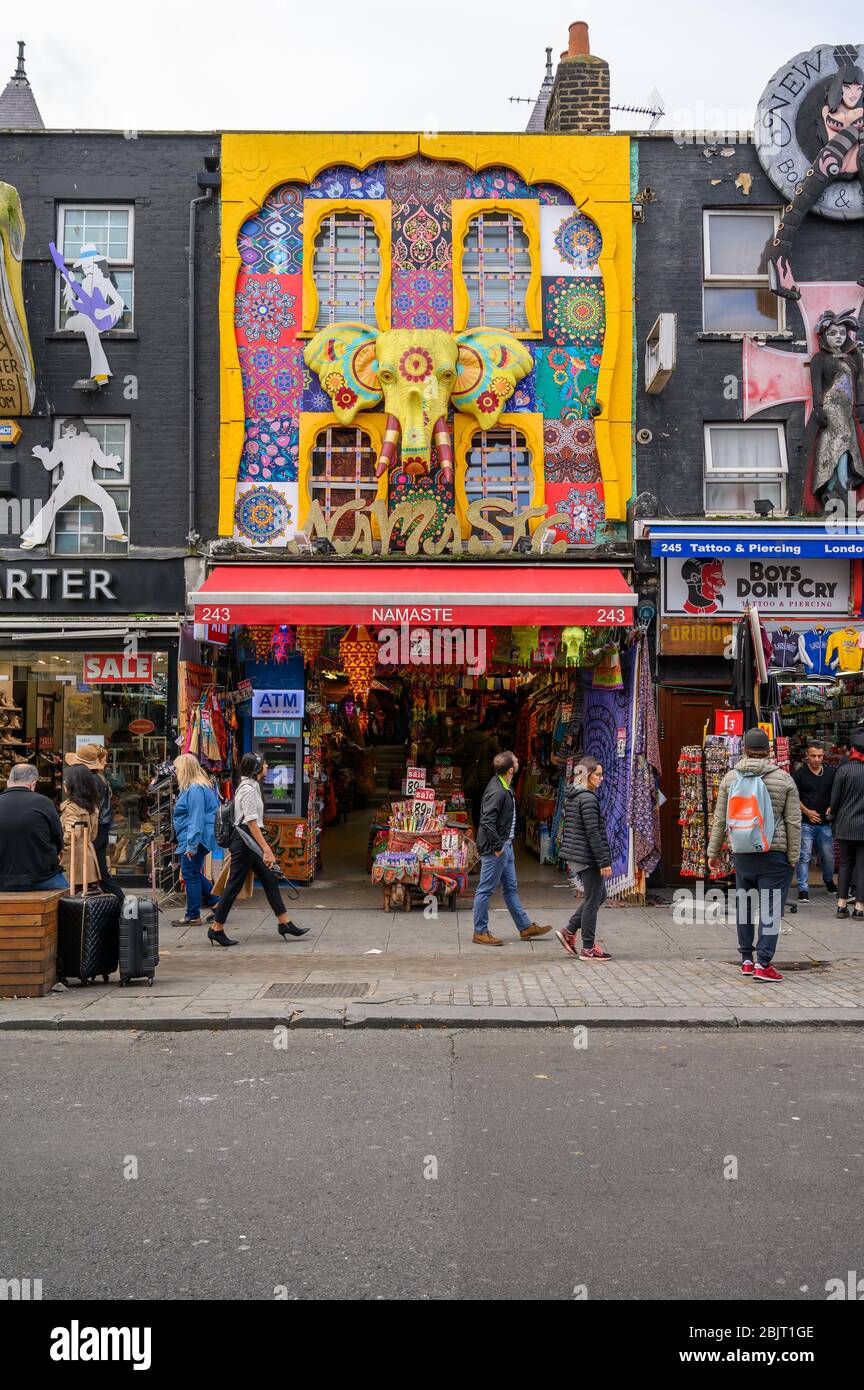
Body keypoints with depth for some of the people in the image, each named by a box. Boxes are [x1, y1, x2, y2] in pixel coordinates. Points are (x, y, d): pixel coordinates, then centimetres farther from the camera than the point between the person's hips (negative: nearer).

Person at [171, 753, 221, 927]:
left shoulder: (195, 789, -19)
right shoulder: (191, 787, 15)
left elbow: (196, 819, -24)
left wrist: (191, 845, -24)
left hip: (193, 839, -11)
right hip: (194, 839, 11)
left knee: (191, 875, -2)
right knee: (193, 874, 17)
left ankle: (193, 916, 7)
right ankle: (216, 902, 22)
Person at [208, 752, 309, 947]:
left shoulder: (252, 787, 14)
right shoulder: (248, 789, -17)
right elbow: (252, 823, -23)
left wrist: (265, 849, 21)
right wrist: (267, 850, -26)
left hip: (251, 842, 10)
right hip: (244, 841, -10)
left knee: (270, 880, 9)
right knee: (234, 885, -3)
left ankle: (285, 923, 13)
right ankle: (216, 929, 6)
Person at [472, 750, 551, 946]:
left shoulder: (506, 787, 9)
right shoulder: (497, 792, -22)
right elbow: (487, 822, -26)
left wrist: (506, 843, 16)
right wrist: (497, 847, -21)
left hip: (505, 845, 10)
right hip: (495, 848, -10)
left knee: (511, 888, 17)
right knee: (486, 890, 0)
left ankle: (525, 927, 25)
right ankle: (480, 932, 9)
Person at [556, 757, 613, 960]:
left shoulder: (572, 796, 12)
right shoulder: (588, 798, -17)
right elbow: (593, 833, -20)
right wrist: (604, 861, -18)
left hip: (574, 856, 10)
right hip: (587, 857, -10)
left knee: (599, 895, 19)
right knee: (593, 900, 0)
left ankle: (569, 932, 18)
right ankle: (588, 949, 8)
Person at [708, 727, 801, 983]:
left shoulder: (730, 778, 2)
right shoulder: (784, 779, -3)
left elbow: (719, 820, 5)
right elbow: (794, 822, -2)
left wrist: (713, 852, 13)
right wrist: (793, 856, 4)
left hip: (742, 853, 3)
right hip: (775, 854, -2)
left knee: (744, 904, 15)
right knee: (771, 907, 0)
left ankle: (746, 960, 21)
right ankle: (763, 964, -5)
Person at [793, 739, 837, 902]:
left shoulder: (830, 773, 9)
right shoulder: (799, 773, -3)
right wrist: (807, 811, -15)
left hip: (825, 822, 4)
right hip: (805, 822, -4)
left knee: (828, 855, 13)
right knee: (804, 857, -5)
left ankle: (828, 880, 40)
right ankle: (803, 890, -1)